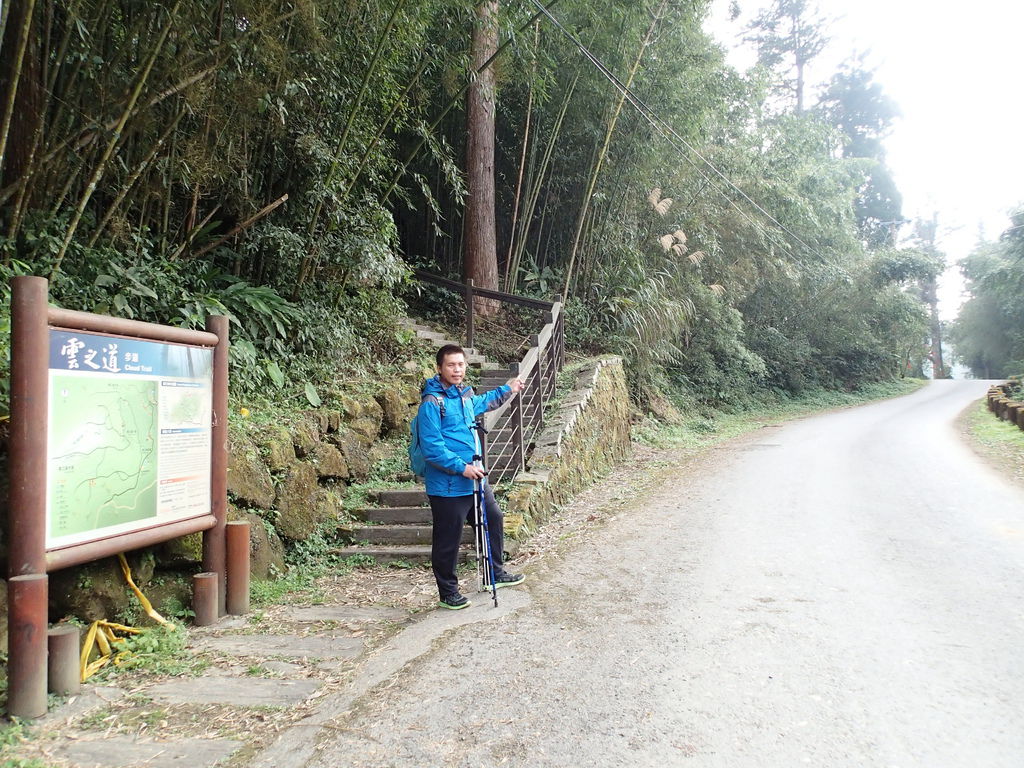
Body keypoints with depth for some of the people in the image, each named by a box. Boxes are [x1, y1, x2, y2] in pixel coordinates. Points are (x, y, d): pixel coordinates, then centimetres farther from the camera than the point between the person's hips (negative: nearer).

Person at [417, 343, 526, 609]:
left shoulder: (465, 393, 8)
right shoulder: (432, 402, -19)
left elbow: (481, 404, 34)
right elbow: (432, 448, -23)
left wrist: (506, 390, 38)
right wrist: (462, 467, -24)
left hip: (474, 479, 9)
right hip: (448, 485, -9)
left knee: (493, 518, 22)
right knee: (448, 540, 3)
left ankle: (496, 574, 40)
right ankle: (448, 593, 20)